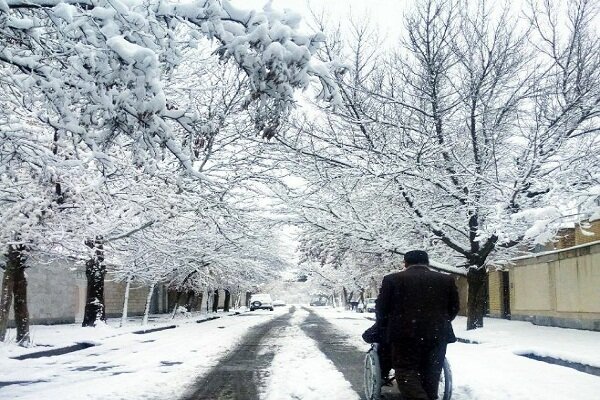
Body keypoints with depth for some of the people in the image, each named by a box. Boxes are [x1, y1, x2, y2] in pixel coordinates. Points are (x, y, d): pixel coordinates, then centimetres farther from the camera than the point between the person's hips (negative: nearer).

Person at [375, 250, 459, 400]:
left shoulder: (392, 279, 0)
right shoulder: (446, 280, 7)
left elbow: (381, 308, 3)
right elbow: (453, 308, 11)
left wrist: (384, 328, 19)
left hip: (405, 334, -3)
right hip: (437, 335, 3)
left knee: (407, 374, 1)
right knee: (430, 376, 13)